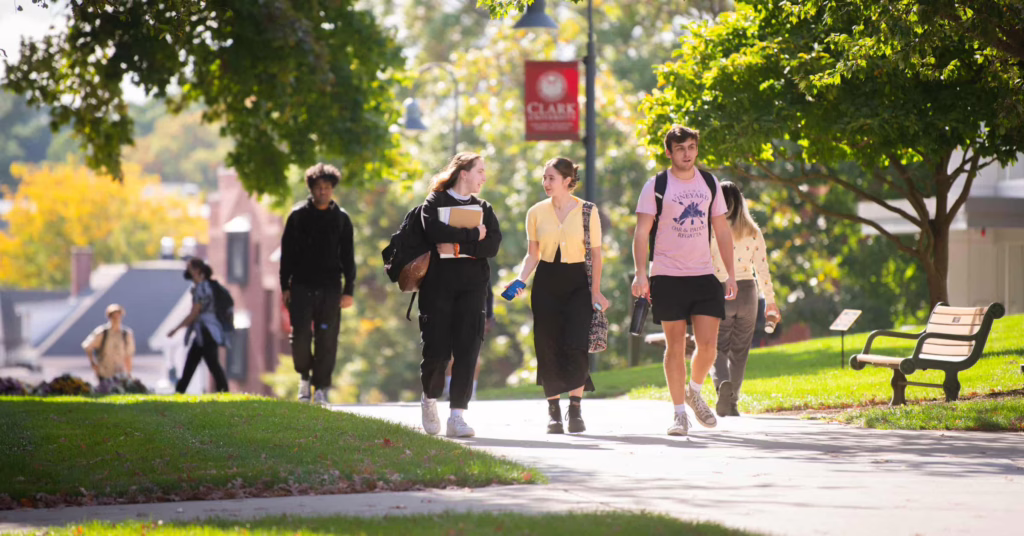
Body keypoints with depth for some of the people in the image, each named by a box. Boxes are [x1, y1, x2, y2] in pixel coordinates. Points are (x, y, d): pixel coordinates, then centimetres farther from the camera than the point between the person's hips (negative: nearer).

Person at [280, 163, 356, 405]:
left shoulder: (341, 218, 8)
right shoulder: (298, 215, 4)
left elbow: (348, 257, 9)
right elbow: (287, 253, 7)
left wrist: (348, 290, 2)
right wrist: (285, 287, 2)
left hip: (330, 288, 1)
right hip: (301, 287, -1)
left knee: (326, 340, -1)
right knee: (300, 337, -8)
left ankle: (321, 388, 7)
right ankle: (305, 376, 16)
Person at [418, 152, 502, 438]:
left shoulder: (483, 208, 15)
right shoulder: (435, 202, 5)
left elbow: (492, 245, -1)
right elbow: (434, 231, -16)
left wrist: (459, 247, -12)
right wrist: (473, 235, -11)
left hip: (472, 286, 3)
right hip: (438, 284, -3)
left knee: (467, 350, -8)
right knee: (436, 349, -6)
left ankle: (457, 416, -8)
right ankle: (429, 399, 22)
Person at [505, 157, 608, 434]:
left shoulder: (587, 211, -1)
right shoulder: (536, 213, 5)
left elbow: (595, 254, 3)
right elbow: (533, 254, 10)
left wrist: (596, 290, -4)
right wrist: (521, 280, -6)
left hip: (577, 282, -2)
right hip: (546, 283, 2)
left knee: (576, 346, -14)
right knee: (548, 348, 0)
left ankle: (575, 408, -3)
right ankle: (553, 411, 11)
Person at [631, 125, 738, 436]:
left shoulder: (710, 184, 10)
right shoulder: (656, 186, -2)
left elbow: (722, 230, 14)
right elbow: (641, 232, -6)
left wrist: (731, 274, 9)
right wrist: (640, 274, -17)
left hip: (704, 275, 3)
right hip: (667, 276, -3)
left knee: (708, 344, -5)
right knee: (675, 345, -1)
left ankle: (694, 392, 22)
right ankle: (679, 412, 7)